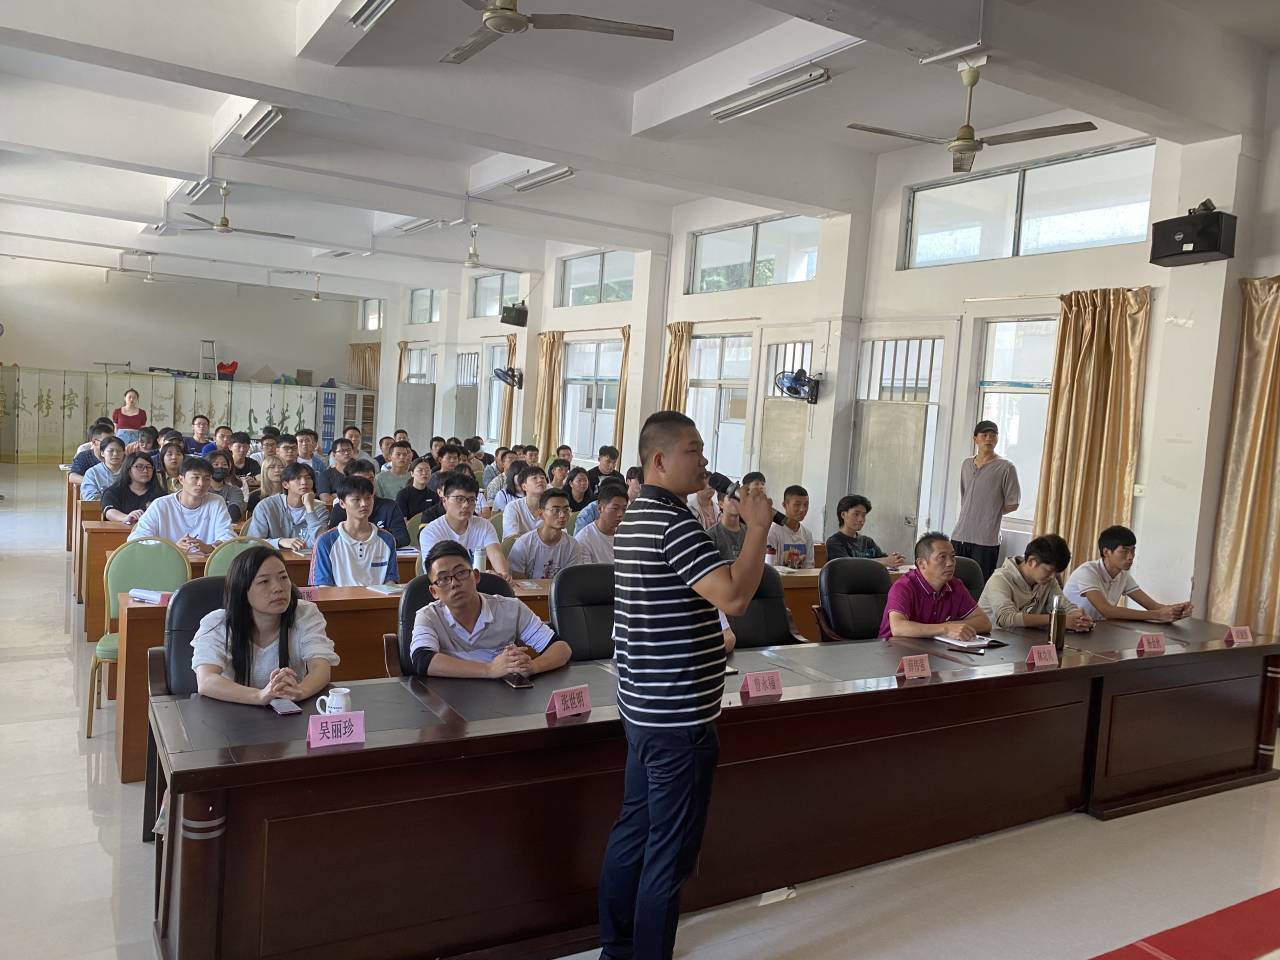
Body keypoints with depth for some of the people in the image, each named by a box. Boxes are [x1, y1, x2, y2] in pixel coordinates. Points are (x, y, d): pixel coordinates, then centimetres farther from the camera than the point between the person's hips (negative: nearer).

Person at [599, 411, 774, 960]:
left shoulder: (635, 518, 13)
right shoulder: (672, 523, -20)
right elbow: (734, 597, -29)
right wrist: (758, 528, -20)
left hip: (644, 706, 10)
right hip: (678, 716, -10)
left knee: (634, 831, 19)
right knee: (670, 853, 2)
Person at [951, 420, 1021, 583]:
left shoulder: (1006, 467, -4)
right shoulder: (966, 464, 13)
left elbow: (1012, 504, -1)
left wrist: (992, 514, 6)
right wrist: (973, 515, 12)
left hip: (986, 540, -5)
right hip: (959, 535, 5)